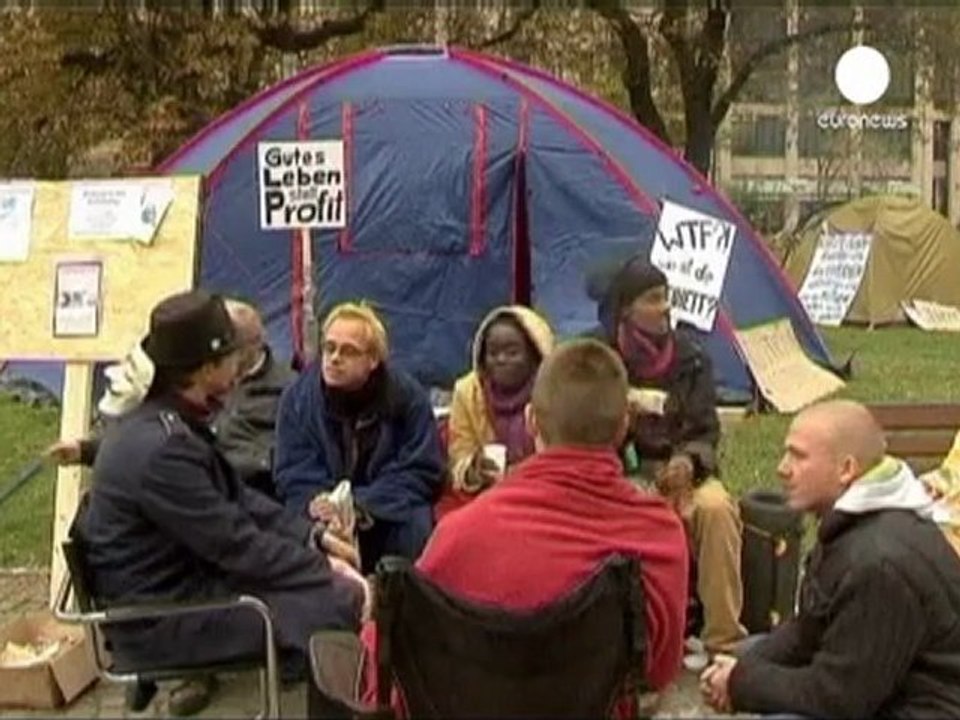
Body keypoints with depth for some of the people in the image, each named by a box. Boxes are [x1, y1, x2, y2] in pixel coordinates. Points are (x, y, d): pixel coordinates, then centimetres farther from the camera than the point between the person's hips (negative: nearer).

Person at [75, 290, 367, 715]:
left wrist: (311, 536, 1)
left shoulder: (168, 421, 4)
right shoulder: (161, 448, -28)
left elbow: (238, 499, 11)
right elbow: (240, 546, -23)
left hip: (181, 577, 10)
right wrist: (327, 570, -13)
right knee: (341, 600, -14)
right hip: (160, 618, -10)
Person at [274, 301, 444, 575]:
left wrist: (361, 506, -24)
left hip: (391, 512, -1)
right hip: (327, 506, 1)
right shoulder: (298, 396, -5)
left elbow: (421, 472, -10)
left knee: (414, 525, -32)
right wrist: (314, 502, -30)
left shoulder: (408, 396, -8)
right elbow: (293, 473, -6)